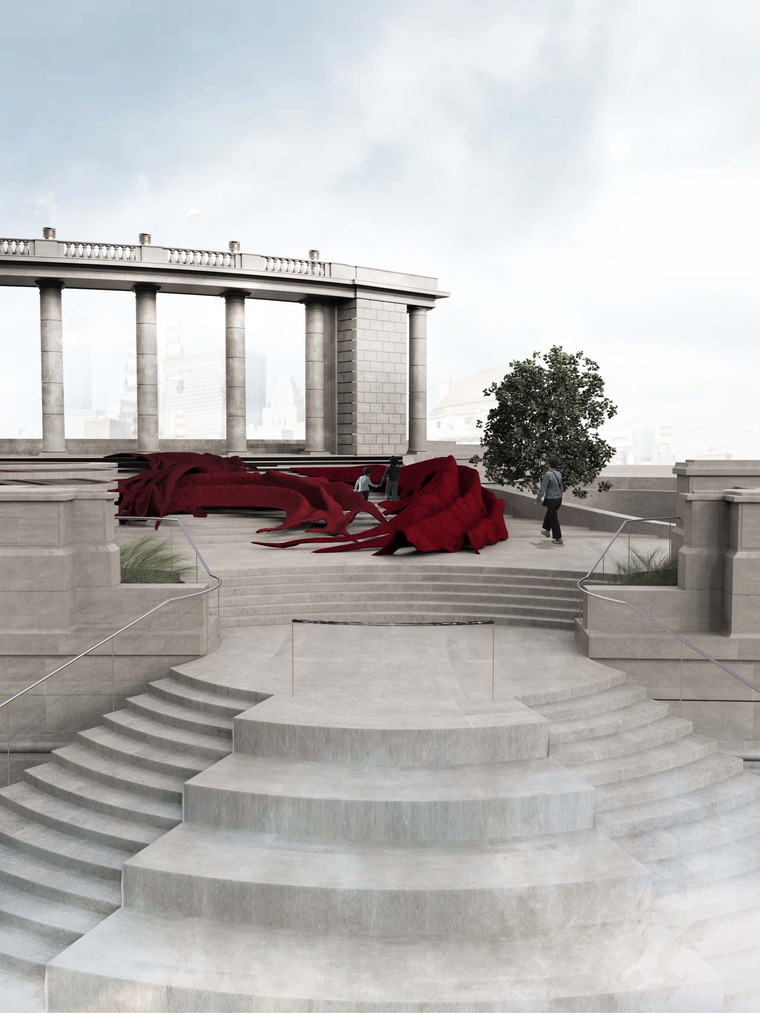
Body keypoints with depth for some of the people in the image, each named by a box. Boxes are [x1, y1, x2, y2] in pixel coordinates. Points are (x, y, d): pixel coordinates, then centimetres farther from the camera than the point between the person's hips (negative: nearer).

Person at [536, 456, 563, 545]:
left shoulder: (548, 474, -20)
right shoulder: (559, 473, 2)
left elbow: (543, 488, -17)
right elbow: (561, 487, 13)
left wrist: (538, 499, -6)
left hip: (551, 500, -7)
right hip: (558, 498, 7)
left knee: (553, 519, 0)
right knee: (549, 514, 27)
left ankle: (558, 539, 4)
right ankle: (546, 530, 43)